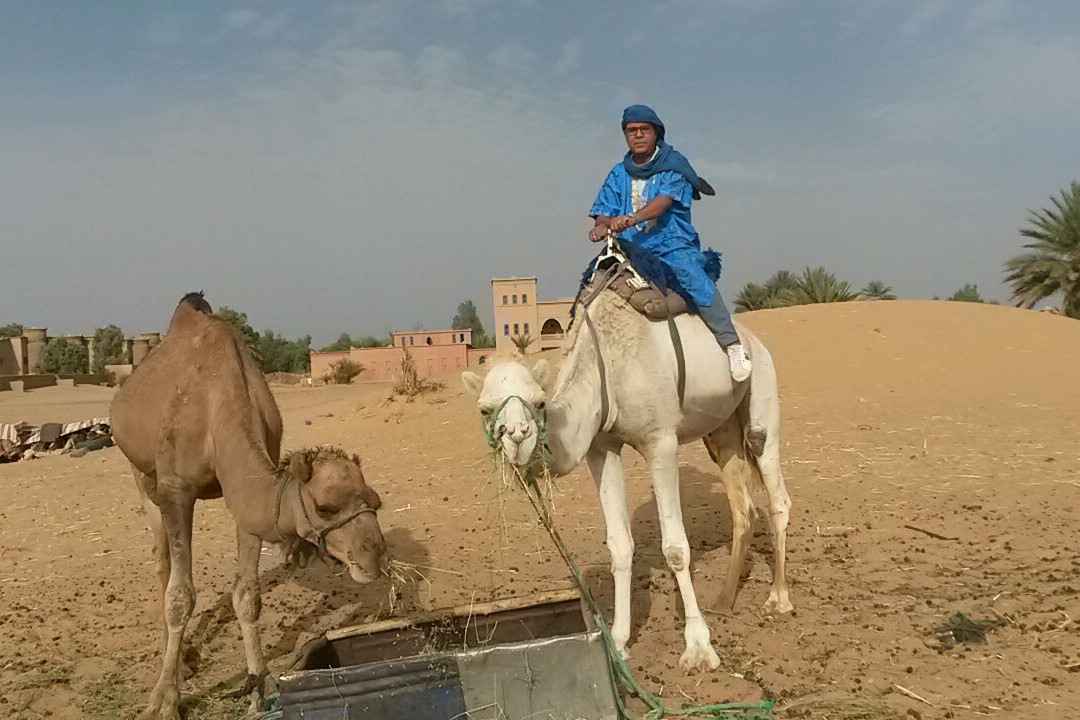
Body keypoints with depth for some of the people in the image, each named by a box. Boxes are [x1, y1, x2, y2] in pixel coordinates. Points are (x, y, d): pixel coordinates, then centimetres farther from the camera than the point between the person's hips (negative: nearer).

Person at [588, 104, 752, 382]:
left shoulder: (673, 165, 3)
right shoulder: (619, 174, 17)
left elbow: (664, 200, -15)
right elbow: (604, 210, 8)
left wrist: (632, 218, -33)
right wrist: (601, 226, -18)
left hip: (673, 245, -4)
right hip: (632, 250, 5)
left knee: (694, 277, -30)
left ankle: (731, 344, -25)